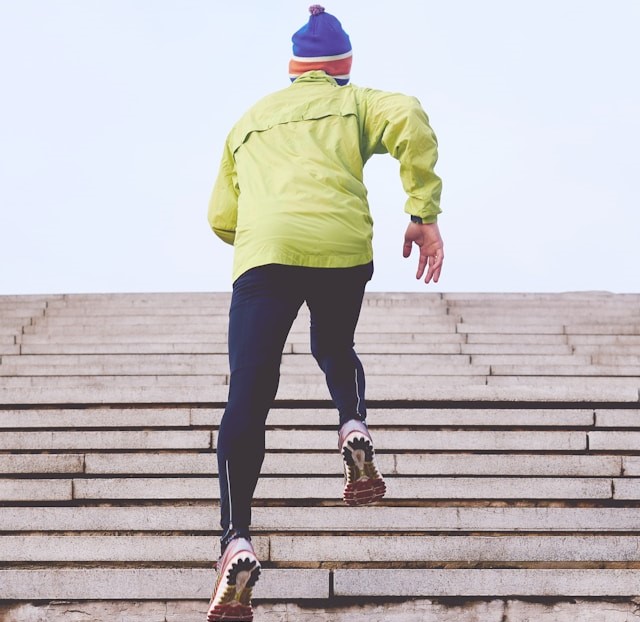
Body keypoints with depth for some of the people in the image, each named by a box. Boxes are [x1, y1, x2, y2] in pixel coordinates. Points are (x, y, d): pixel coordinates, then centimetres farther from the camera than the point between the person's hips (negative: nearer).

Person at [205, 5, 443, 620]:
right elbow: (409, 119, 0)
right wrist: (424, 213, -1)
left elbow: (222, 218, 31)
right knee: (335, 349, 31)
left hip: (263, 250, 0)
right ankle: (353, 429, 2)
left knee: (247, 399, -6)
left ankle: (236, 541, -21)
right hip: (343, 246, 0)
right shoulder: (354, 103, 23)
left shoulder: (249, 120, 31)